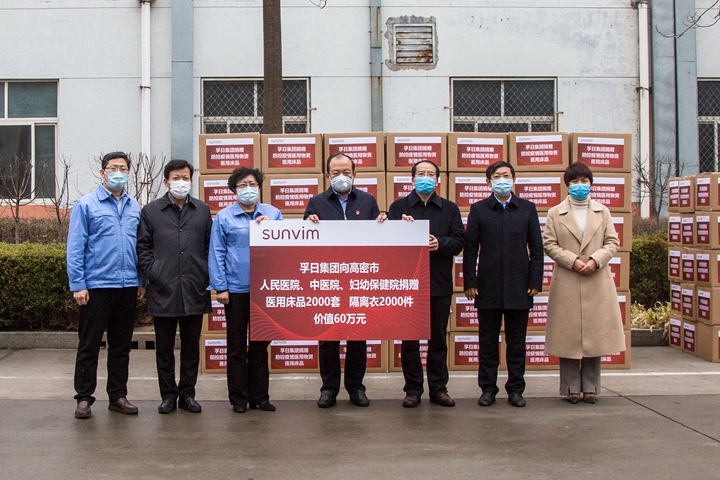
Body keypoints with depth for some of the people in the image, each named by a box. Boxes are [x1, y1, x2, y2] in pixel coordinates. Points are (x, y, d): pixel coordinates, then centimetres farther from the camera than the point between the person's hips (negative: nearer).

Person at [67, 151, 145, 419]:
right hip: (96, 286, -4)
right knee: (89, 345, 4)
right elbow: (75, 248, -6)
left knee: (122, 346, 11)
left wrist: (141, 281, 8)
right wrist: (78, 285, -11)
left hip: (127, 287, 4)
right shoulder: (86, 205, -2)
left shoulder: (134, 207, 10)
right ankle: (84, 398, 13)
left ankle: (118, 396, 21)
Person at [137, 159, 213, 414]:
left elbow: (210, 246, 12)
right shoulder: (151, 211, 6)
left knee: (191, 346, 8)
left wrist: (208, 275, 1)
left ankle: (187, 394, 19)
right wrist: (153, 273, -7)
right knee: (164, 347, 6)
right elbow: (142, 247, 5)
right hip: (164, 291, -1)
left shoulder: (203, 210, 12)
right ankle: (168, 395, 16)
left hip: (195, 290, 2)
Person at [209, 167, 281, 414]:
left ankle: (259, 395, 20)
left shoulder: (272, 214, 9)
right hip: (236, 289, -2)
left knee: (261, 344, 10)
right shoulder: (224, 217, 3)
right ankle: (239, 398, 14)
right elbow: (216, 253, 0)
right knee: (237, 345, 5)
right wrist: (220, 287, -6)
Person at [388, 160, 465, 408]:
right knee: (409, 339, 4)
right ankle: (413, 389, 13)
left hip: (439, 283, 1)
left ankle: (438, 388, 18)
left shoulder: (450, 208, 9)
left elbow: (459, 241, 1)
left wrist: (440, 243, -17)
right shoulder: (399, 207, 5)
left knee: (438, 339, 8)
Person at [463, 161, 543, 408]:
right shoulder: (479, 209, 6)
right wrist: (469, 282, -4)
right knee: (488, 341, 6)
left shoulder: (528, 209, 9)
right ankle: (488, 388, 14)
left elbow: (536, 247, 6)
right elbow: (470, 248, 3)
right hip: (488, 286, -1)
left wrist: (535, 281, -1)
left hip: (519, 286, 1)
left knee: (517, 342, 6)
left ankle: (515, 389, 15)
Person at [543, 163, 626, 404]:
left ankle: (590, 387, 12)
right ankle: (572, 387, 8)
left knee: (595, 333, 3)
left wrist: (595, 260, -11)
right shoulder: (555, 213, 6)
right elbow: (549, 244, 0)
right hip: (566, 283, -1)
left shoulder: (603, 212, 11)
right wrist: (573, 261, -13)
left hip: (597, 282, 2)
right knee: (568, 335, 0)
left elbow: (612, 242, 6)